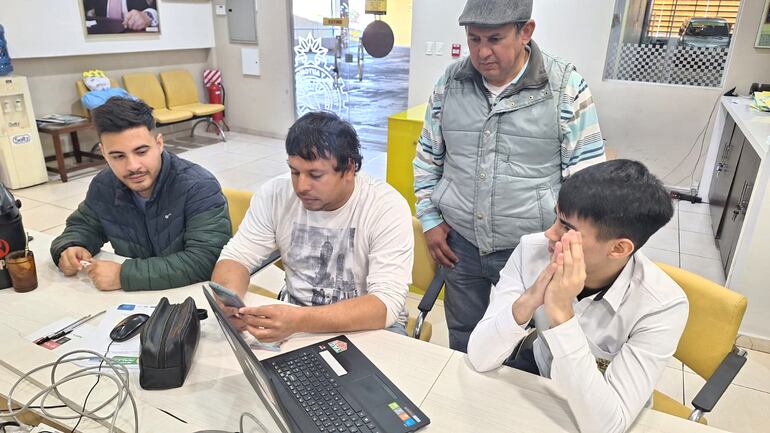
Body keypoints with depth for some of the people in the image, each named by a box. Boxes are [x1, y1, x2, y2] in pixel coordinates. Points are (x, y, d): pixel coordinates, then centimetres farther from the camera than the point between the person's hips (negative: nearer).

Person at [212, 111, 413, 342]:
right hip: (293, 317, 4)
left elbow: (386, 304, -27)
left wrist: (299, 320, -40)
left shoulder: (387, 207, -20)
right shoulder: (275, 194, -8)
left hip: (367, 327, -3)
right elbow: (237, 257, -2)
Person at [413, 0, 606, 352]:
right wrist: (430, 220, 5)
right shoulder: (449, 83, 0)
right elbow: (427, 158, 9)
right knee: (462, 342, 21)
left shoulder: (567, 88, -11)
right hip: (460, 243, 3)